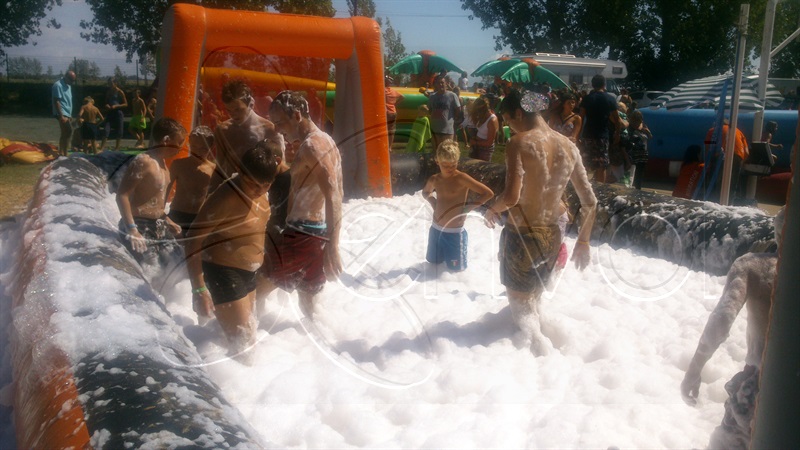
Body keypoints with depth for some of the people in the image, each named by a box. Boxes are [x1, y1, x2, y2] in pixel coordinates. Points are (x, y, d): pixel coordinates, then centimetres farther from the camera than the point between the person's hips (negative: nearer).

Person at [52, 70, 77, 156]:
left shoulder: (68, 86, 14)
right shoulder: (58, 85, -14)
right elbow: (56, 101, -18)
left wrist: (70, 115, 20)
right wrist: (61, 116, -23)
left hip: (67, 113, 10)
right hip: (62, 113, -10)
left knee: (64, 133, 12)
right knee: (69, 131, -18)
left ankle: (61, 153, 18)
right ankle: (64, 153, -17)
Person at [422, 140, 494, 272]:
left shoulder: (461, 178, -17)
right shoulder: (434, 179, 0)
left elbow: (488, 193, -20)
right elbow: (425, 192, 25)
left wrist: (468, 207, -17)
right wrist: (433, 202, 5)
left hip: (454, 232, -5)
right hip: (436, 230, 5)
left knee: (456, 268, 6)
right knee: (433, 262, 19)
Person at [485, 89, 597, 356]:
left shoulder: (519, 143, -16)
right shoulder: (568, 146, 2)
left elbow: (511, 197, -27)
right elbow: (590, 202, 4)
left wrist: (493, 209, -5)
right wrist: (583, 241, 15)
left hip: (521, 235, -6)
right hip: (552, 236, 6)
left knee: (520, 303, 9)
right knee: (534, 298, 27)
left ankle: (539, 344, -11)